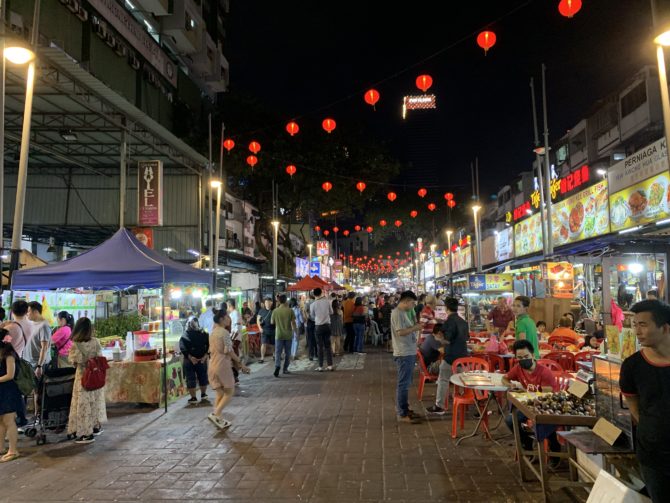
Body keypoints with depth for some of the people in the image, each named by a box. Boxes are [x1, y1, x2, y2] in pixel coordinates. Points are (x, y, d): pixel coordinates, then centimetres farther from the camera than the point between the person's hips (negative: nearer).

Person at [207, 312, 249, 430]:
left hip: (212, 365, 8)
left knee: (219, 393, 14)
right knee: (229, 392, 3)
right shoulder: (225, 332, -13)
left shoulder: (212, 333, 12)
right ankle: (215, 414, -9)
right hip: (223, 365, -8)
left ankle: (218, 419, 13)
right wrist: (241, 363, -7)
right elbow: (229, 351, -15)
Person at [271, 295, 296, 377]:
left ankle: (277, 366, -21)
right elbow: (293, 322, -6)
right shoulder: (290, 310, -7)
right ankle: (285, 369, 19)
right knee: (287, 353, 14)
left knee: (278, 352, 2)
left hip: (279, 335, 0)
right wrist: (295, 331, 5)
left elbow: (272, 322, 5)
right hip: (288, 335, 0)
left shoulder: (275, 311, -4)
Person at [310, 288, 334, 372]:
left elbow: (312, 316, 4)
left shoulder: (313, 304, -9)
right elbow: (331, 312, 7)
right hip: (327, 325, 2)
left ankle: (320, 366, 6)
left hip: (318, 326, -2)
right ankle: (330, 365, 10)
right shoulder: (327, 301, -4)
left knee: (320, 346, 3)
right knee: (328, 346, 9)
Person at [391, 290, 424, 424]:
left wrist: (415, 327, 7)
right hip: (404, 354, -11)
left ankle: (404, 409, 27)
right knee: (403, 384, -4)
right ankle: (402, 414, 2)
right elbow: (400, 332, -23)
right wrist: (415, 328, -14)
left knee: (406, 383, 17)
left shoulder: (403, 312, 16)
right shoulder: (397, 313, -17)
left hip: (409, 353, 11)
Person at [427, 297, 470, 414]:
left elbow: (447, 340, -18)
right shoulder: (463, 321, 10)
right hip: (463, 355, 8)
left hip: (451, 356, -7)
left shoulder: (449, 321, -15)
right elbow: (467, 337, 21)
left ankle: (439, 406, 4)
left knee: (443, 380, 1)